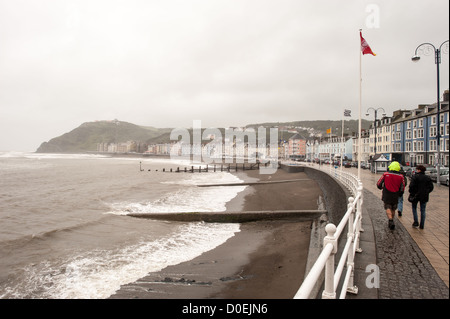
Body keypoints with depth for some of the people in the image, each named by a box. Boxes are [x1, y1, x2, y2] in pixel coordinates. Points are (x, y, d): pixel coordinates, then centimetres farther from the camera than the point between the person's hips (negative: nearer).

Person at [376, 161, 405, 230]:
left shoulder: (385, 174, -7)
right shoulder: (401, 176, -3)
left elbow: (378, 184, -1)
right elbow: (402, 188, 1)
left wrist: (381, 187, 21)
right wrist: (399, 194, 19)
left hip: (386, 196, -2)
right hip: (395, 197, 2)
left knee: (388, 208, 1)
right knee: (393, 209, 16)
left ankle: (391, 220, -20)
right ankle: (391, 222, 25)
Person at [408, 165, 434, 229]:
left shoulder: (415, 177, -12)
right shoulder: (427, 177, 4)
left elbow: (411, 186, -18)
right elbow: (431, 187, 6)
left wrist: (411, 193, -4)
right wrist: (426, 192, 17)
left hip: (416, 195, -4)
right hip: (424, 197, 4)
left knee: (414, 208, 14)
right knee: (423, 210, 9)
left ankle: (416, 222, 5)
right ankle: (422, 225, 11)